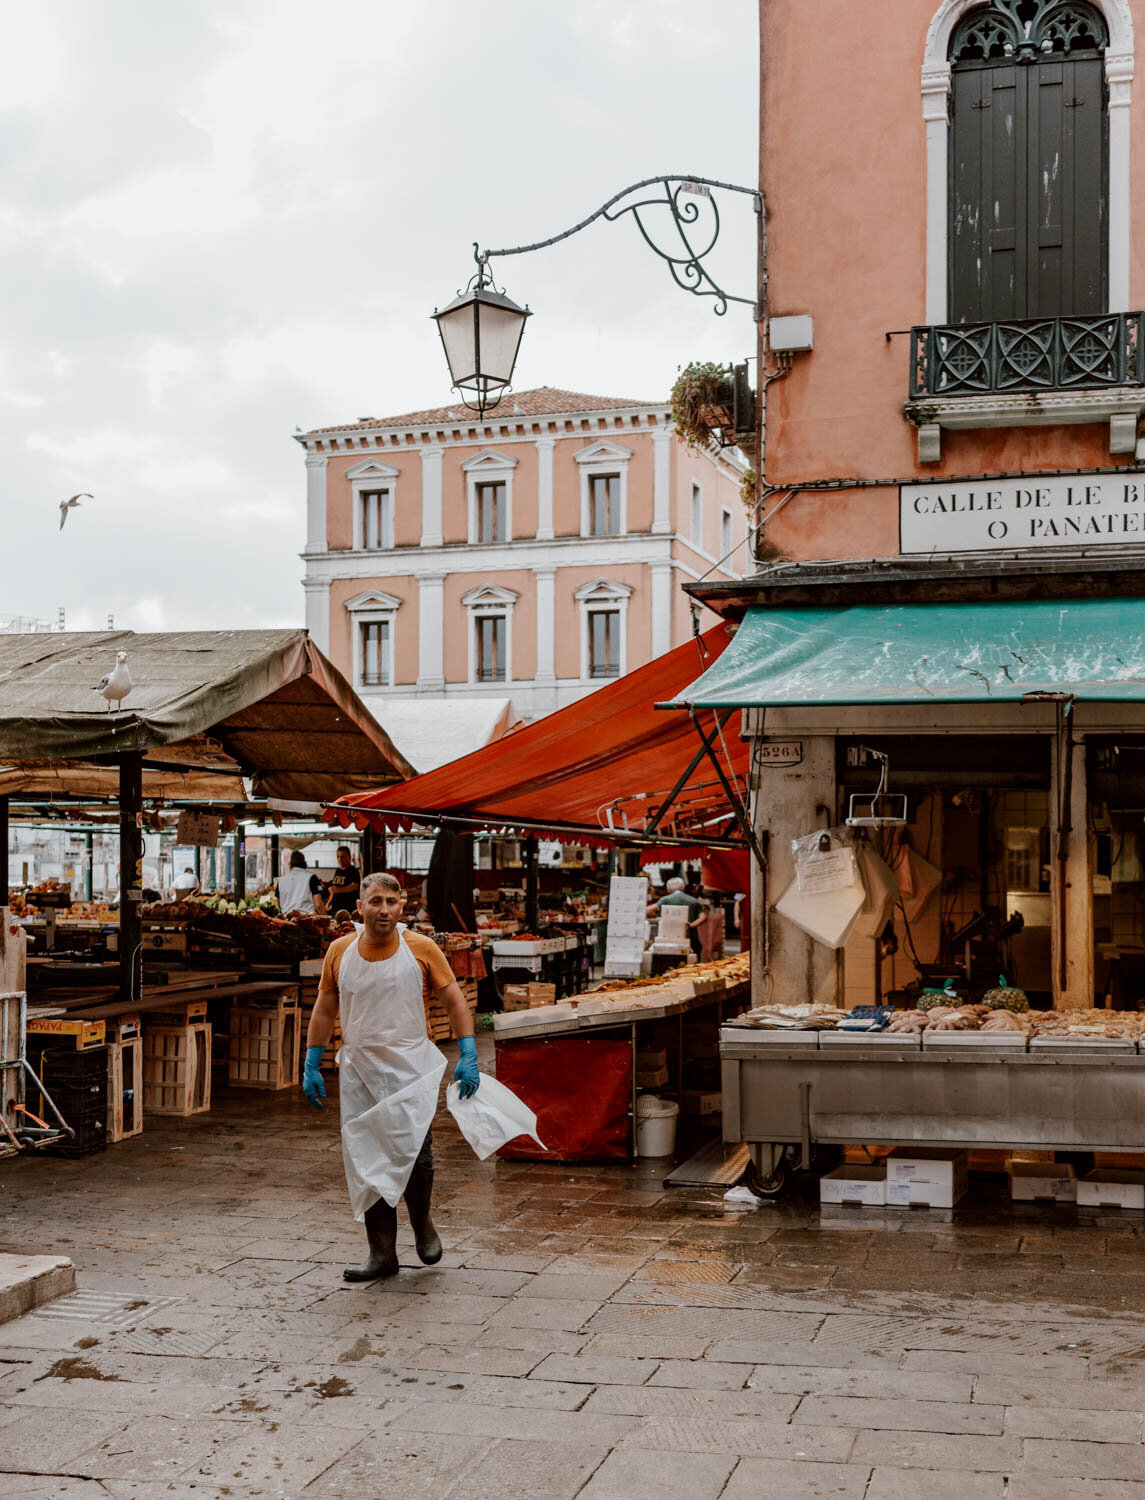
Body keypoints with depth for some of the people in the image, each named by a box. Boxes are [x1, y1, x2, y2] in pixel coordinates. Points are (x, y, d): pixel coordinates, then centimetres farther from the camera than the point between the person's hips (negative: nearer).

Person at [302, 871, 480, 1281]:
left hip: (412, 1070, -2)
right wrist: (311, 1066, 10)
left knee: (414, 1154, -11)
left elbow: (455, 1002, 2)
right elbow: (324, 1010, 13)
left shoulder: (422, 949, -3)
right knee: (366, 1165, 2)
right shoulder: (340, 951, 3)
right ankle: (382, 1253, 14)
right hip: (359, 1073, 3)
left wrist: (468, 1056, -7)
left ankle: (423, 1225, 19)